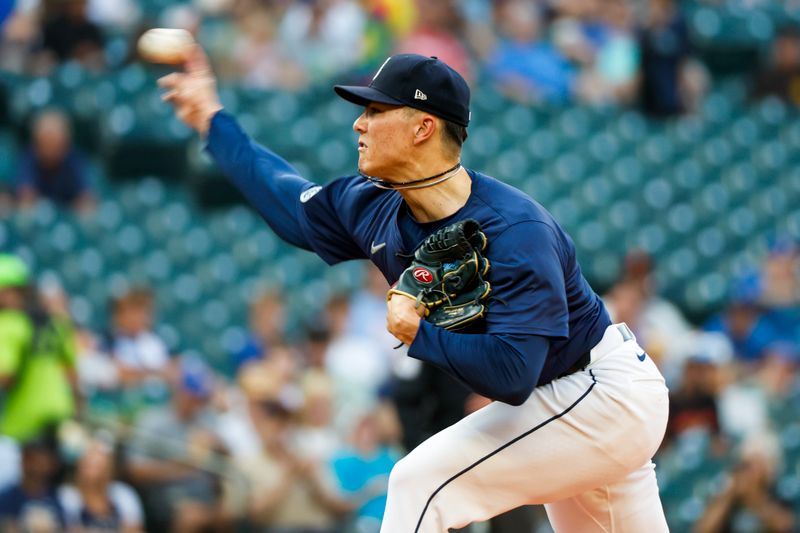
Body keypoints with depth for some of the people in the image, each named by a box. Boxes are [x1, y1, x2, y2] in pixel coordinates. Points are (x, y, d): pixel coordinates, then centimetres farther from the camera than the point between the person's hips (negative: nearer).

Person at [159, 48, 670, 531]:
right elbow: (294, 205, 18)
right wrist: (213, 120, 22)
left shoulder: (514, 233, -28)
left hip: (603, 399, -9)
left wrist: (417, 333, -28)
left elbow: (510, 375, -36)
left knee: (422, 482, -16)